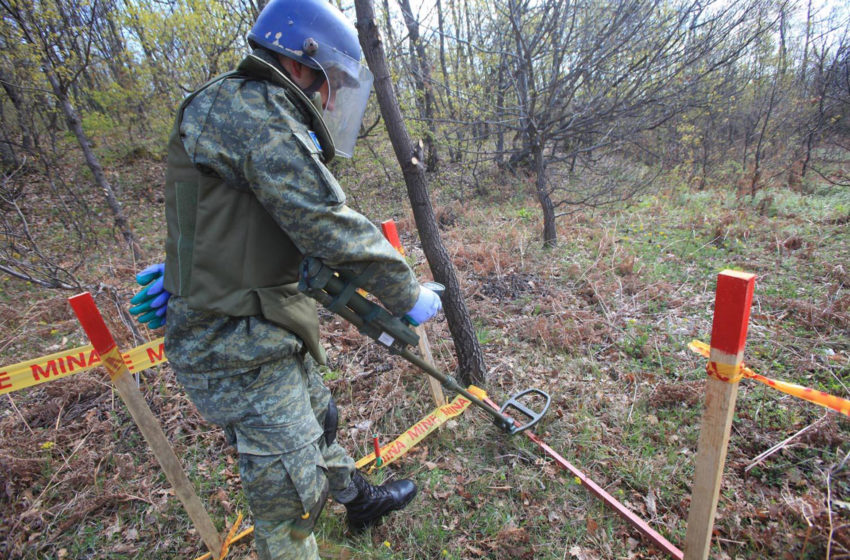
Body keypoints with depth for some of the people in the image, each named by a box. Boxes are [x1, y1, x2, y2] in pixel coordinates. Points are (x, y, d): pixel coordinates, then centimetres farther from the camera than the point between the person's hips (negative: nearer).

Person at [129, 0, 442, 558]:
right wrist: (408, 293, -17)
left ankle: (360, 499, 53)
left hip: (265, 335, 11)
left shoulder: (263, 115, 15)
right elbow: (328, 225, -26)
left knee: (317, 421, 27)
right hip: (238, 355, -11)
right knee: (290, 491, 5)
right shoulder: (251, 109, -20)